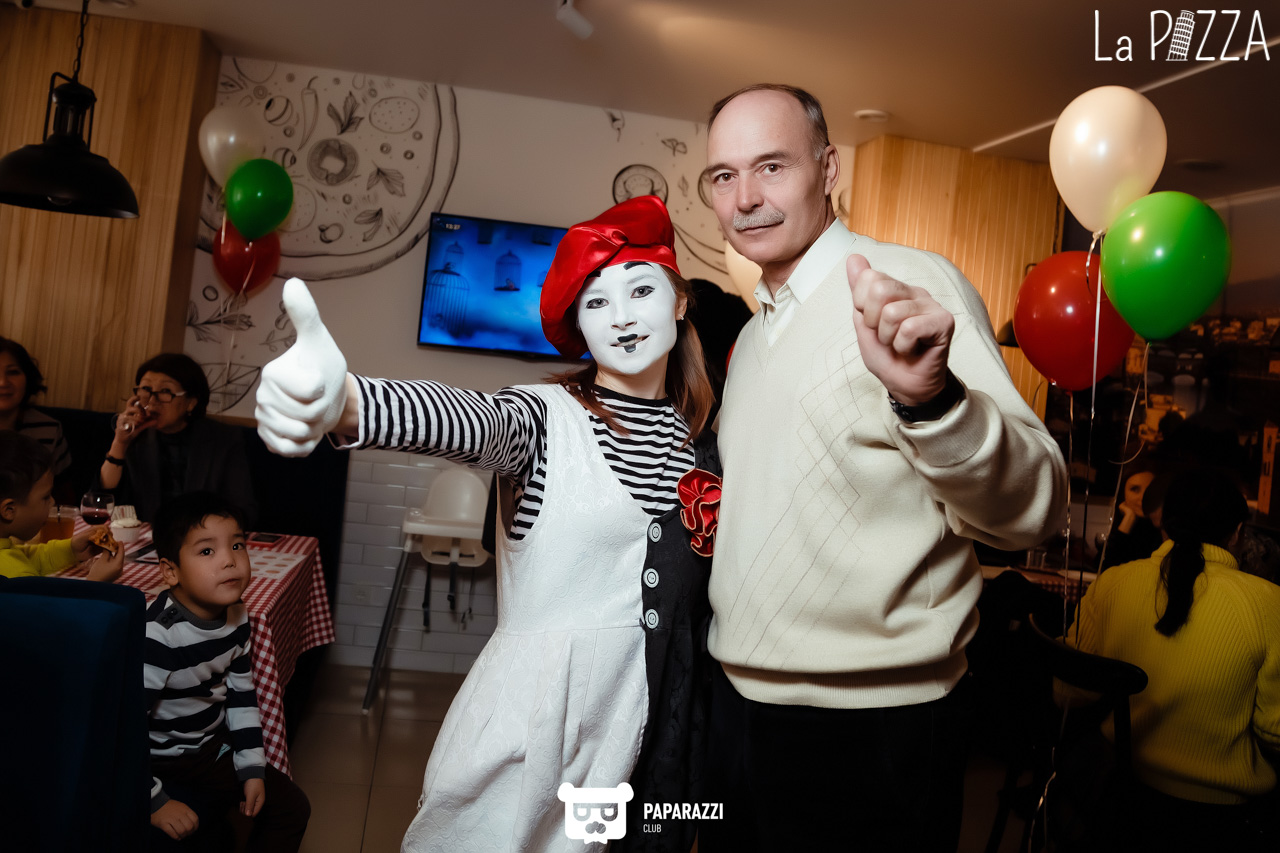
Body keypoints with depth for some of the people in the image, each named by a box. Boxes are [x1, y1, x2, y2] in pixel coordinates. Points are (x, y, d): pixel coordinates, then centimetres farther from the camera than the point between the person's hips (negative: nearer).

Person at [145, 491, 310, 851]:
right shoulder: (157, 636, -31)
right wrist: (155, 802, -21)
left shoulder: (235, 616, -7)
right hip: (161, 764, -7)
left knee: (292, 807, 9)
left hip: (212, 748, 7)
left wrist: (253, 768, 6)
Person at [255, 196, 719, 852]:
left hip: (659, 724, 4)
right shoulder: (546, 417, -10)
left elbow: (699, 598, 12)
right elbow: (466, 421, -33)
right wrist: (342, 399, -53)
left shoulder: (700, 441, 4)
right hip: (532, 714, -3)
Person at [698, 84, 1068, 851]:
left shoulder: (913, 287, -13)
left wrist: (929, 399, -41)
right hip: (740, 702, 7)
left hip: (867, 729, -7)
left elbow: (1029, 512, -24)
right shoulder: (754, 334, 11)